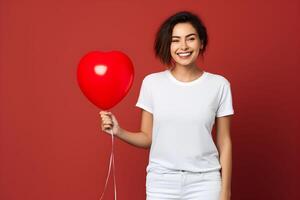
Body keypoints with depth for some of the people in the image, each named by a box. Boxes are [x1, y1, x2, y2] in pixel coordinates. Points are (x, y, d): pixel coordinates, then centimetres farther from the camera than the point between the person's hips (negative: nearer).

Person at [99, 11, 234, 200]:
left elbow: (224, 142, 2)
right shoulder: (152, 83, 0)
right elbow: (147, 138, 5)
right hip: (161, 181, 1)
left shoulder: (219, 84, -2)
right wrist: (118, 131, -12)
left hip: (204, 181, -1)